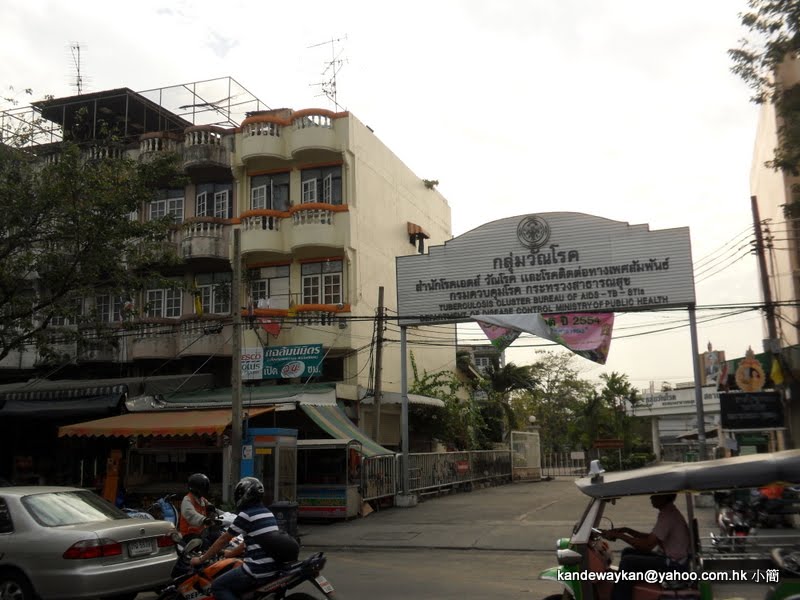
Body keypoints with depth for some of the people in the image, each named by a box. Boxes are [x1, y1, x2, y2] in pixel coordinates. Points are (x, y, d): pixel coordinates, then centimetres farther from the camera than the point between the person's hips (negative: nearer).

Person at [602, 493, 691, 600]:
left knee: (628, 562, -17)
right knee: (628, 552, 11)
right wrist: (627, 530, 6)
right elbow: (650, 537, 17)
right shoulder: (668, 511, 9)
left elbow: (648, 545, -25)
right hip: (671, 558, 10)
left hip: (674, 565, -10)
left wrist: (618, 535, -20)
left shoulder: (667, 515, -21)